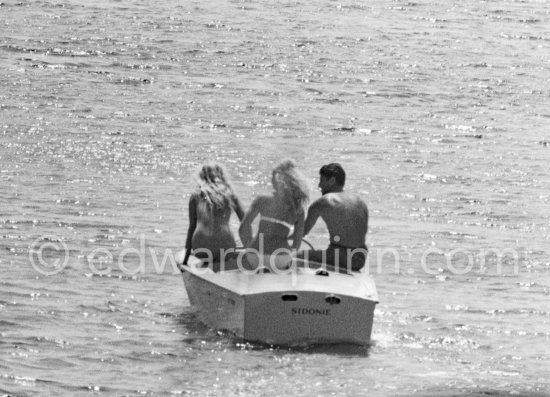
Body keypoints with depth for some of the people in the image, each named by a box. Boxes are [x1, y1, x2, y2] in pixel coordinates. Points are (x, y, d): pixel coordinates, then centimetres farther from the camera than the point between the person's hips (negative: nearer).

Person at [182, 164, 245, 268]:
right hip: (225, 247, 0)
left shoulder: (196, 196, 11)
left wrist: (185, 258, 15)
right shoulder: (230, 195, 13)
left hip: (201, 248, 0)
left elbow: (192, 226, 11)